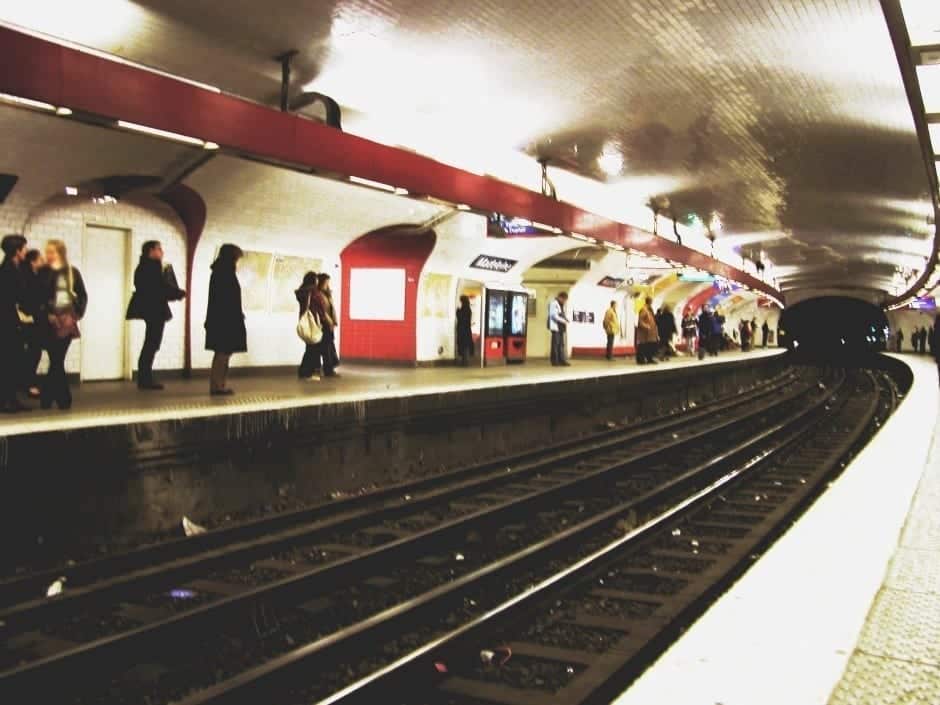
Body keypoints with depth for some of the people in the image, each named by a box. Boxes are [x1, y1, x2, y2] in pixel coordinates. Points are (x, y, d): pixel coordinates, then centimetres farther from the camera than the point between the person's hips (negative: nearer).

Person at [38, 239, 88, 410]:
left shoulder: (72, 272, 7)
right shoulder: (43, 272, 2)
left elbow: (83, 295, 11)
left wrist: (79, 313, -1)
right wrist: (47, 315, -12)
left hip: (67, 322, 2)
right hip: (50, 322, -2)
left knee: (57, 360, 6)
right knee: (57, 361, -4)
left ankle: (46, 398, 17)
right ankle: (63, 399, 1)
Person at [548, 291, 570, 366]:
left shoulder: (561, 305, 18)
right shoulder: (554, 303, -13)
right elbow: (554, 316, -19)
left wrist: (566, 319, 1)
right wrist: (564, 321, -14)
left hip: (561, 327, 10)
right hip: (555, 327, -10)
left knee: (561, 344, 9)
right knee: (555, 344, -5)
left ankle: (561, 360, 13)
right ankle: (555, 361, -1)